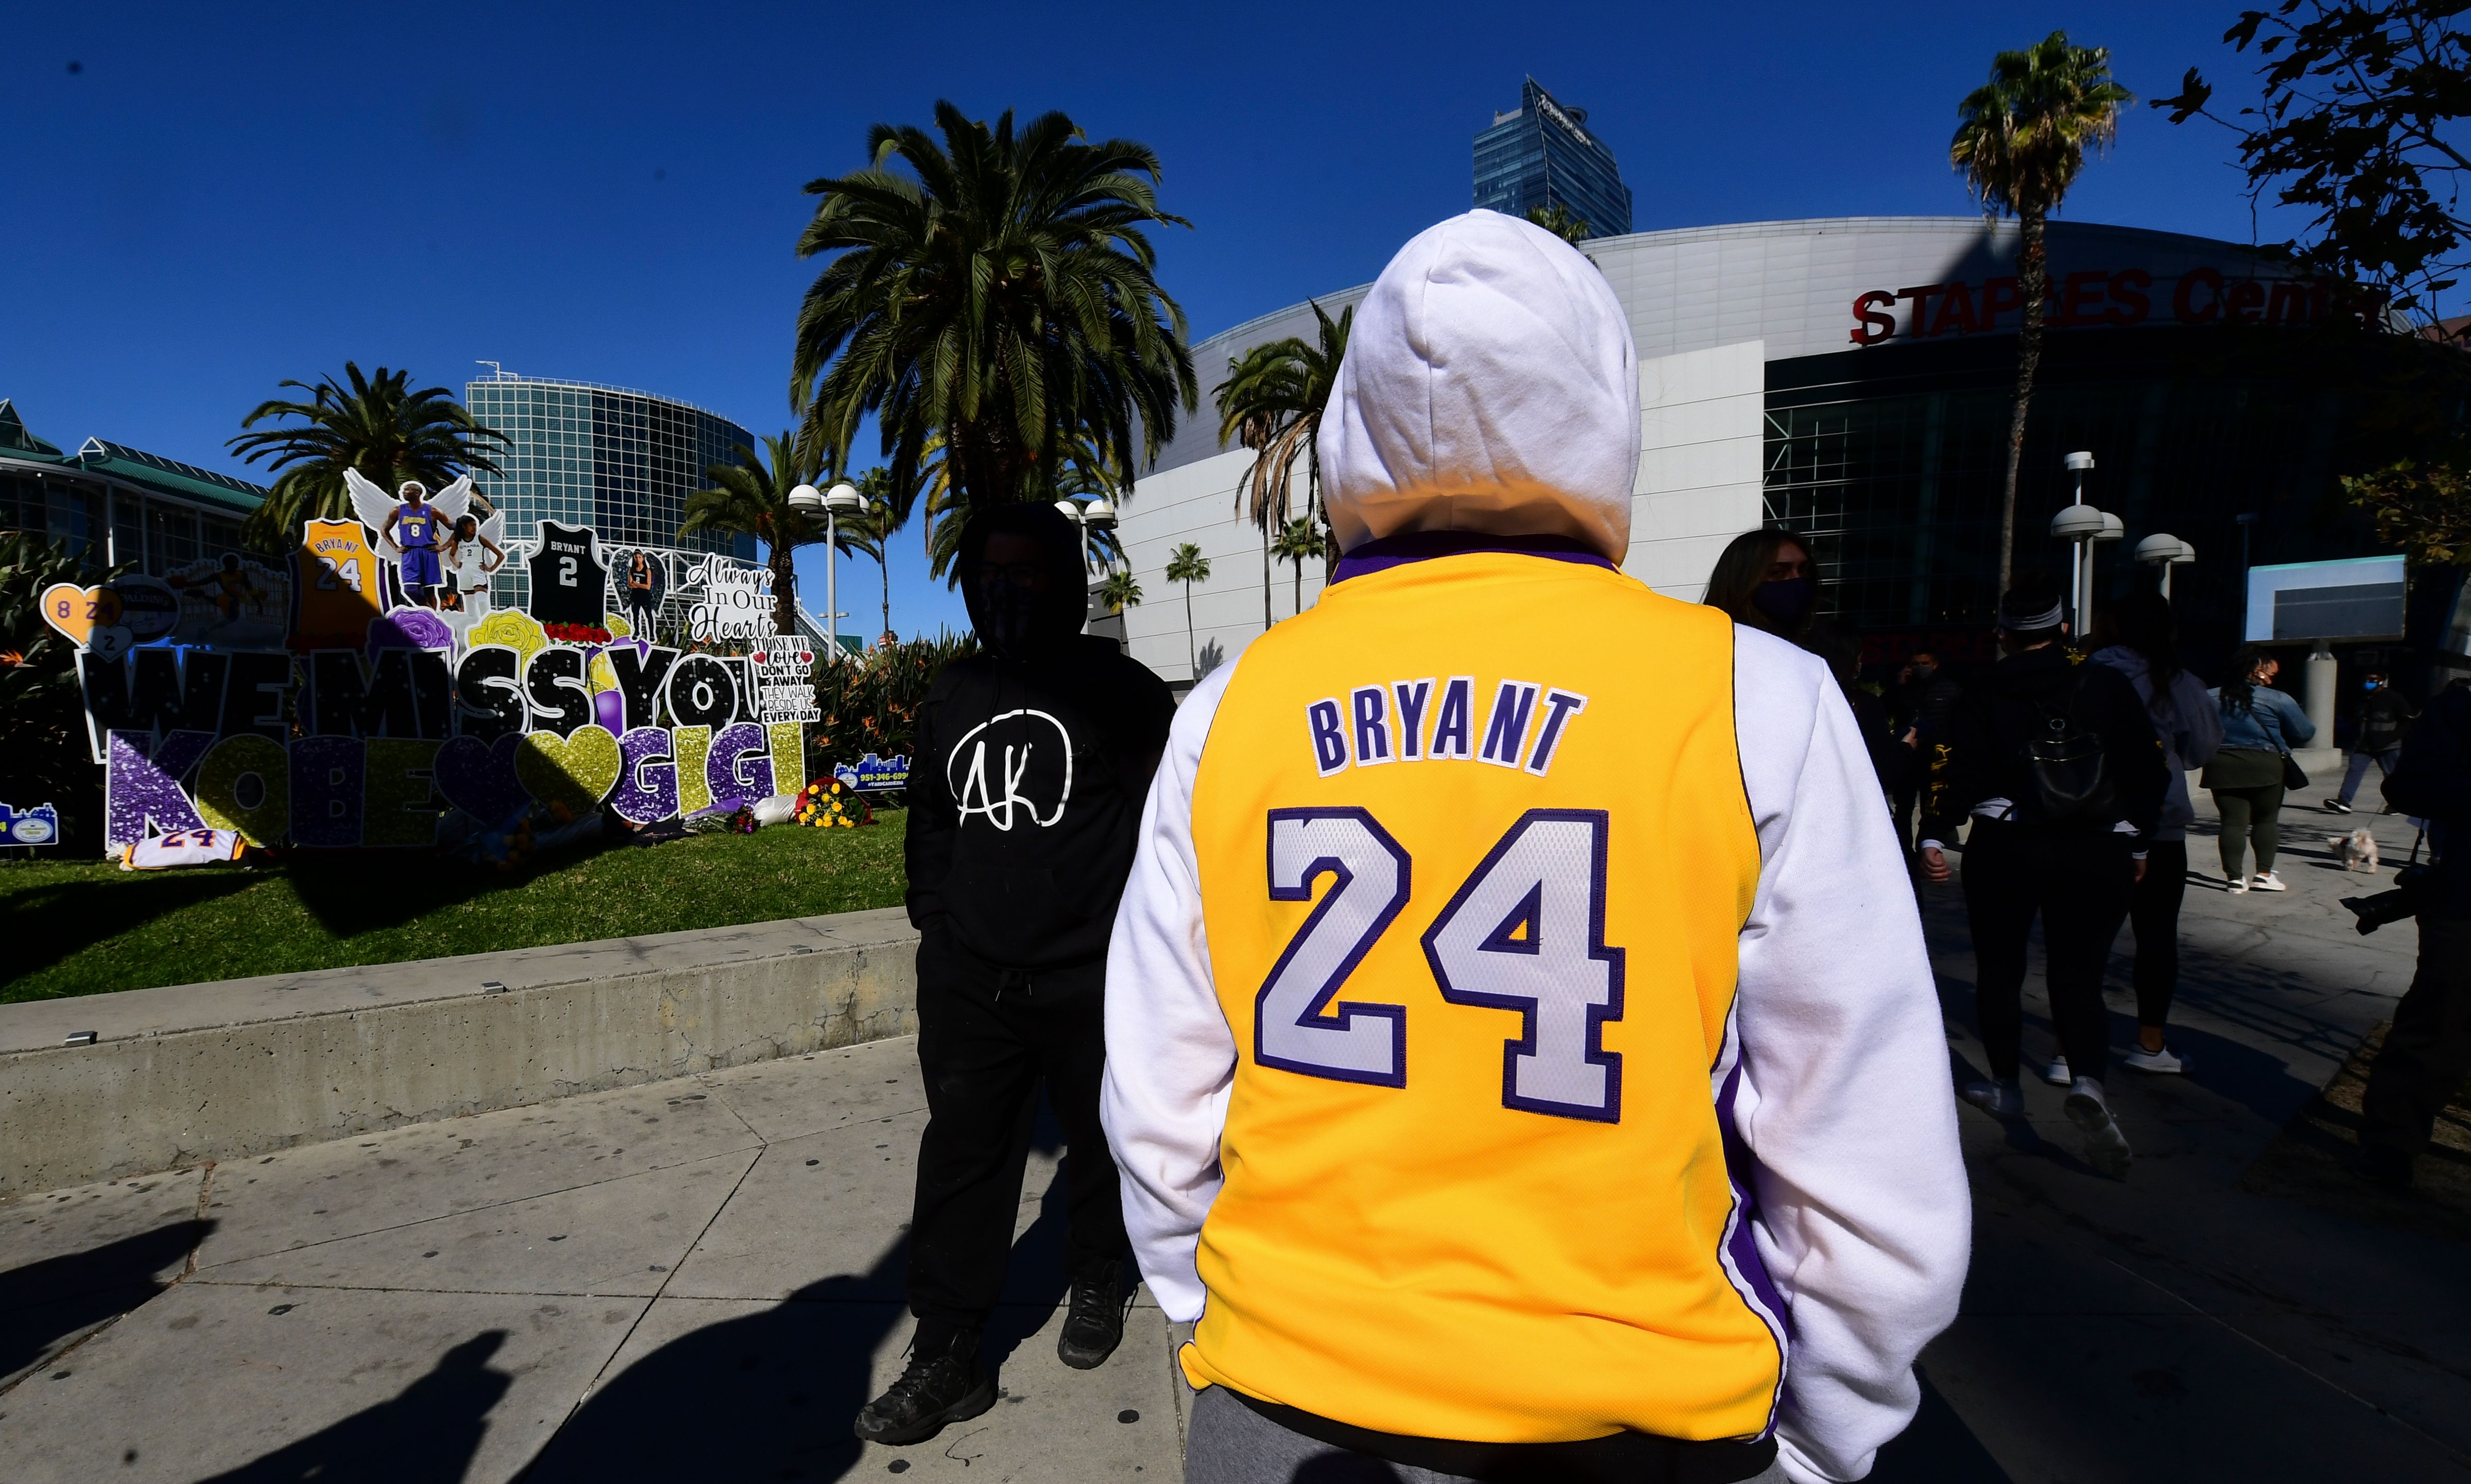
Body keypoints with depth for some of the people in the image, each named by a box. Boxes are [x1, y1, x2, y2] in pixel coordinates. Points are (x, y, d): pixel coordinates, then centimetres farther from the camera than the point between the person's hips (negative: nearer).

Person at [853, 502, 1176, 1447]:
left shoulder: (1117, 688, -5)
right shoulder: (952, 696, 11)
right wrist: (932, 911, 12)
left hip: (1090, 981, -3)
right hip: (968, 981, 4)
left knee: (1098, 1146, 16)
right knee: (960, 1157, 6)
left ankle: (1097, 1287, 40)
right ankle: (946, 1354, 20)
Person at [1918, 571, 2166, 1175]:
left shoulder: (1985, 694, -2)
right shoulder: (2109, 685, 4)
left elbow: (1957, 768, -10)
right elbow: (2148, 768, 6)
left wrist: (1934, 837, -11)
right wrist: (2138, 842, 15)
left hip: (2005, 849, -1)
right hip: (2099, 853, 2)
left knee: (1999, 971, 13)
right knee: (2080, 976, 6)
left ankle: (2005, 1086, 22)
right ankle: (2086, 1081, -17)